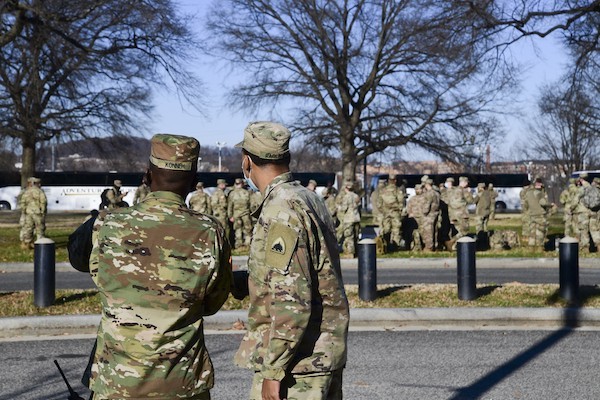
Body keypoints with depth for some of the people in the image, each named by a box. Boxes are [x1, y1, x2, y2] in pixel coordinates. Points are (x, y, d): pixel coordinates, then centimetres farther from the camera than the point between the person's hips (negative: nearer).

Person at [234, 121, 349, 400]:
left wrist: (273, 371, -20)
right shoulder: (309, 199, 11)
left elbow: (292, 299, -23)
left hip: (297, 361, -10)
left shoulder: (282, 211, -18)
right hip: (325, 353, 10)